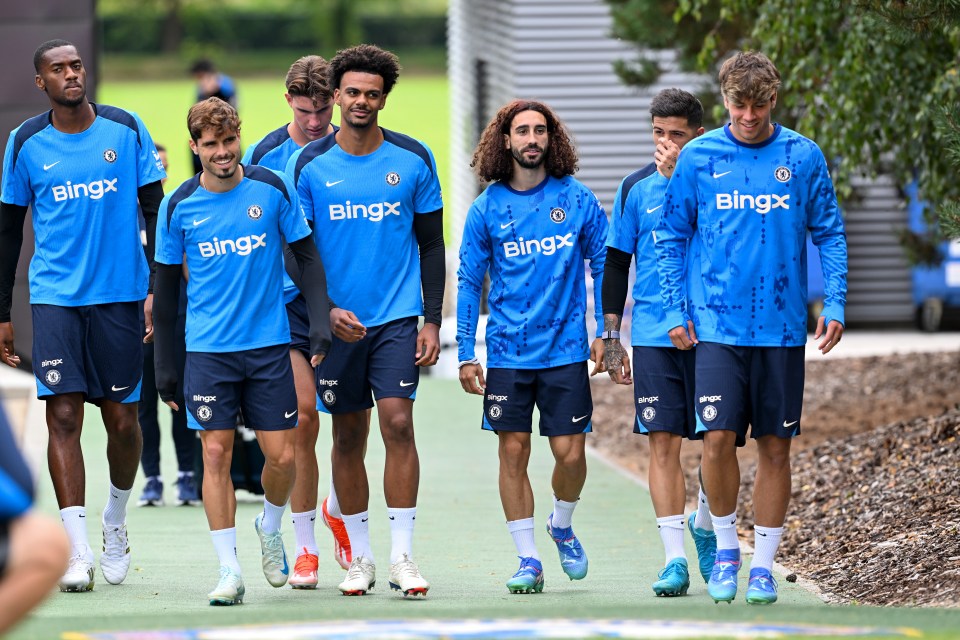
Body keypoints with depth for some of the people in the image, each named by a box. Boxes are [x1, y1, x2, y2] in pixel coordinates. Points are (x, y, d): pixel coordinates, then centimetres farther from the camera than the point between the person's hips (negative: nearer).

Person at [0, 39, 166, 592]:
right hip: (55, 295, 0)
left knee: (122, 418, 4)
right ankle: (79, 552, -11)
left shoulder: (126, 129, 1)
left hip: (120, 294, 0)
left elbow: (156, 212, 5)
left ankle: (117, 520, 31)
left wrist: (159, 288, -4)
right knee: (63, 415, -10)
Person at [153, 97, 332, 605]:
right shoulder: (179, 207, -1)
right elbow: (166, 286, 8)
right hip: (208, 349, 0)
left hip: (269, 344, 0)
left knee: (282, 455, 0)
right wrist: (164, 363, 7)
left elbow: (306, 256, 7)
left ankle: (270, 527, 31)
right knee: (216, 453, -5)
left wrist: (320, 320, -5)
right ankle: (229, 571, 1)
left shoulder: (273, 189, -2)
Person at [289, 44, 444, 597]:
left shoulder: (413, 159, 2)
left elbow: (432, 244, 6)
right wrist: (325, 310, -10)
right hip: (335, 321, 1)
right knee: (348, 437, 6)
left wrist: (432, 320, 0)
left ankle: (404, 556, -9)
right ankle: (360, 558, 16)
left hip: (398, 317, -1)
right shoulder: (310, 165, 1)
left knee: (398, 422, -12)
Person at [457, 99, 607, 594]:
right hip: (507, 350, 1)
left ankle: (562, 525, 26)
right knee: (513, 452, 0)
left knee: (570, 452, -4)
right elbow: (469, 282, 6)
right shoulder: (488, 208, 2)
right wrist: (465, 354, 2)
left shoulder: (577, 199, 1)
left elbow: (603, 265, 8)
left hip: (565, 347, -1)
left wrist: (605, 333, 2)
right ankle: (528, 560, 9)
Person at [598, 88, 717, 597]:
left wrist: (677, 177, -20)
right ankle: (674, 559, -6)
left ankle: (706, 525, 32)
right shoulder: (637, 187, 8)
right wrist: (611, 335, 8)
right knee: (663, 441, -7)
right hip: (654, 336, 1)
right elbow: (615, 263, 12)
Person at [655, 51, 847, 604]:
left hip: (782, 325, 1)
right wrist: (676, 310, 2)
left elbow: (830, 233, 7)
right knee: (719, 438, -12)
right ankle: (726, 548, 9)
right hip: (717, 324, -1)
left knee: (775, 447, 4)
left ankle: (764, 566, 14)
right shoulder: (699, 158, 2)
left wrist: (835, 304, -3)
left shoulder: (804, 157, 2)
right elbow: (672, 237, 9)